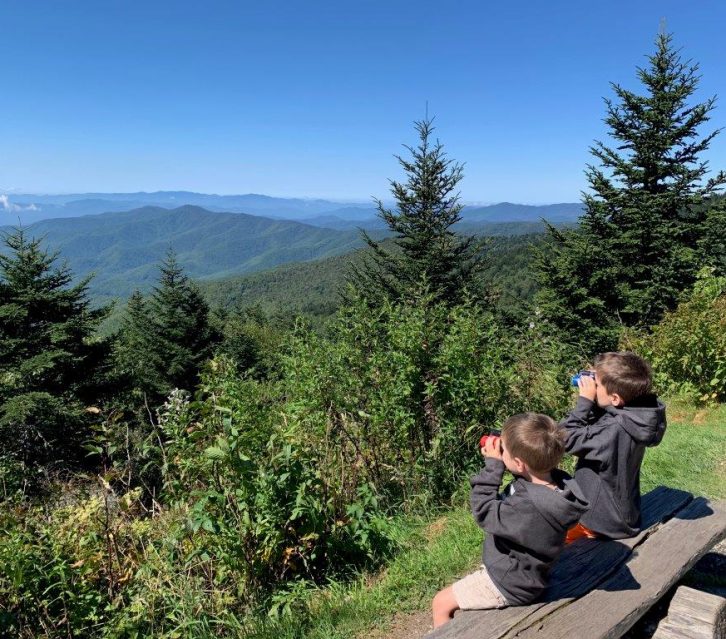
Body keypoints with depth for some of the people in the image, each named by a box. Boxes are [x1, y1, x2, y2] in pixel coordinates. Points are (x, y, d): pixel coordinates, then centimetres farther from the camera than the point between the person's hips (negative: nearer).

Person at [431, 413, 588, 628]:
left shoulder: (530, 507, -41)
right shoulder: (555, 479, -16)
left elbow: (484, 512, -27)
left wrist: (493, 463, -26)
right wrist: (497, 461, -15)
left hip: (509, 584, -8)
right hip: (518, 568, 8)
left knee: (441, 603, 8)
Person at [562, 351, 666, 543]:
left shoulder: (614, 430, -33)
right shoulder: (633, 417, -8)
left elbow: (565, 439, -25)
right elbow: (594, 427, 6)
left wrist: (585, 400, -23)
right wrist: (591, 400, -8)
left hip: (602, 523, -8)